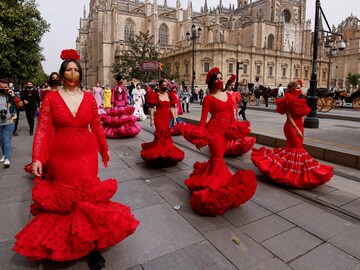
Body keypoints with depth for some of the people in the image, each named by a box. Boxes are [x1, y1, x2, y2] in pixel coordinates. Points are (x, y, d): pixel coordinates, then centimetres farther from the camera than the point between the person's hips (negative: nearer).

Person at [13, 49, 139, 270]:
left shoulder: (89, 98, 2)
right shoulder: (51, 98, -2)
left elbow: (97, 126, 8)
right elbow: (43, 129, -6)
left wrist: (104, 150, 14)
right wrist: (37, 158, -13)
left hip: (87, 154, 1)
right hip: (60, 156, 0)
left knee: (87, 195, 3)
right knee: (63, 198, 13)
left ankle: (90, 244, 17)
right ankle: (72, 242, 36)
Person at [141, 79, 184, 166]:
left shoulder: (169, 95, 11)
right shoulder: (155, 95, -1)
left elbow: (171, 108, 13)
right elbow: (152, 108, -3)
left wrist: (174, 118, 9)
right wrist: (151, 119, -9)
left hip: (167, 119, 5)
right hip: (159, 118, -4)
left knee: (165, 135, 7)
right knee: (162, 135, -12)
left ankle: (164, 154, 23)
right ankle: (160, 154, -2)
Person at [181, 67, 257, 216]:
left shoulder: (228, 95, 12)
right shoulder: (209, 98, -6)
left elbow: (231, 115, 14)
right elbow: (203, 118, -10)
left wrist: (234, 130, 8)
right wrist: (199, 137, -15)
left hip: (225, 131, 6)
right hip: (214, 130, -6)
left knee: (216, 157, 14)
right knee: (218, 158, -4)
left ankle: (206, 180, 31)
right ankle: (216, 187, 7)